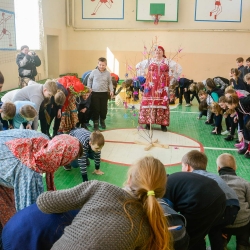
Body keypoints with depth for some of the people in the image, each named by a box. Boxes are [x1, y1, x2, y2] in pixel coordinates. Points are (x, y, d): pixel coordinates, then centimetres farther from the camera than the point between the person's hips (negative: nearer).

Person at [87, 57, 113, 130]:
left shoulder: (108, 73, 0)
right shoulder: (94, 72, -3)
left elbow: (110, 83, 8)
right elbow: (90, 80, 10)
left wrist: (111, 90, -4)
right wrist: (89, 88, 4)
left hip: (104, 93, 1)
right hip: (95, 93, -1)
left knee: (104, 108, 8)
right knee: (95, 108, 1)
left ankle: (102, 121, 28)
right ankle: (96, 122, 12)